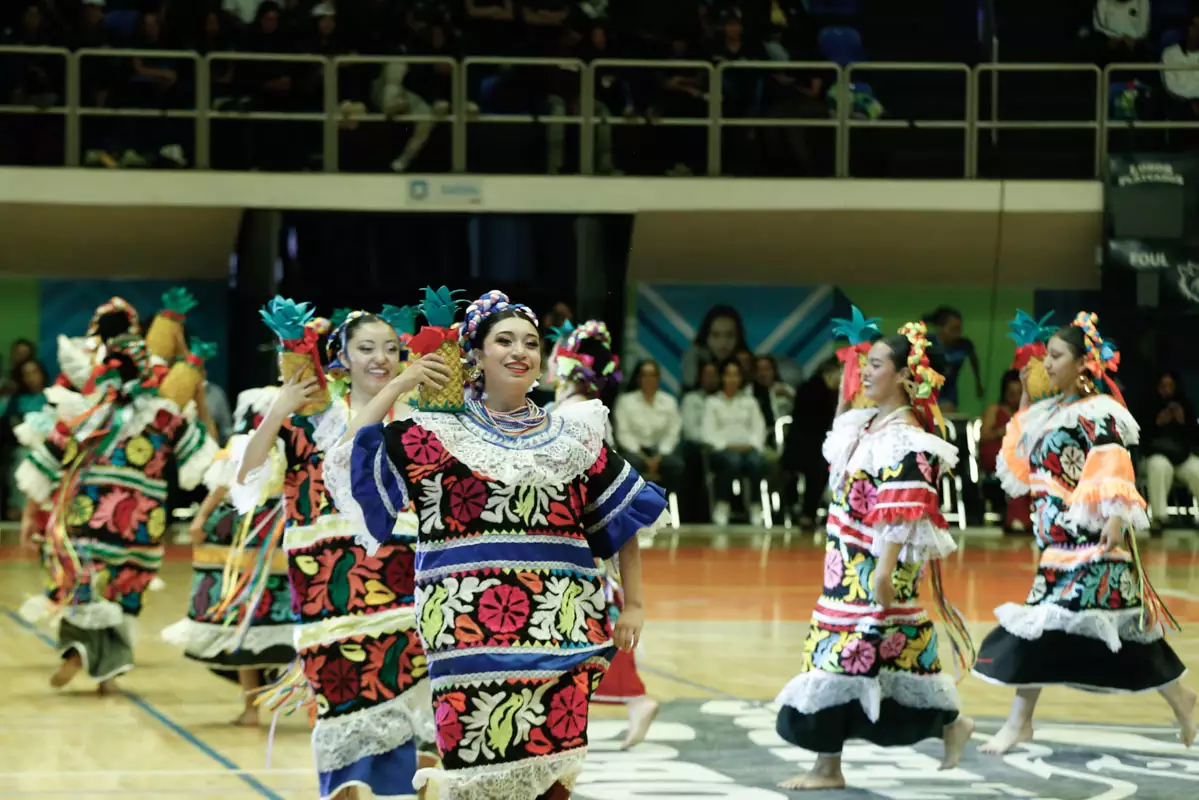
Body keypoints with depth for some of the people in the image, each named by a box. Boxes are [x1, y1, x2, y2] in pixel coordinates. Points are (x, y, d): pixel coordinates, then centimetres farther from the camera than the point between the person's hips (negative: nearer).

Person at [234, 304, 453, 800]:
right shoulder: (312, 421, 8)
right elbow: (249, 478, -1)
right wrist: (279, 410, -10)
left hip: (402, 588, 1)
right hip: (331, 589, -1)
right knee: (345, 709, -2)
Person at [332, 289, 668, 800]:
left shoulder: (573, 436, 13)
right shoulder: (438, 435, 7)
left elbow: (626, 515, 17)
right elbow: (354, 458, -2)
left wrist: (633, 604, 11)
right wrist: (397, 386, -4)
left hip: (561, 625, 2)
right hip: (473, 630, -2)